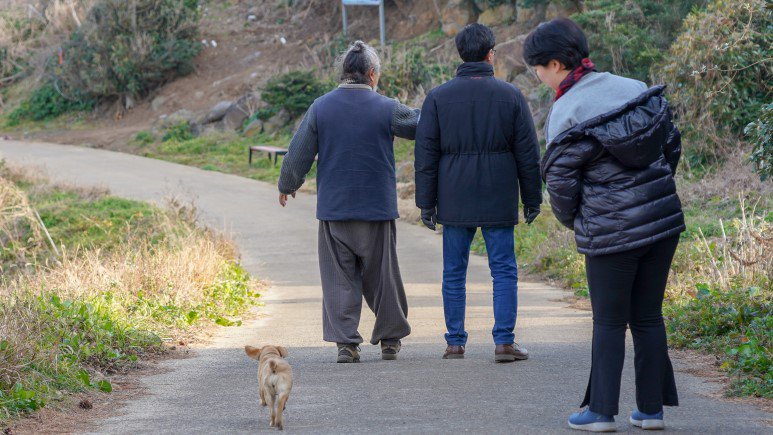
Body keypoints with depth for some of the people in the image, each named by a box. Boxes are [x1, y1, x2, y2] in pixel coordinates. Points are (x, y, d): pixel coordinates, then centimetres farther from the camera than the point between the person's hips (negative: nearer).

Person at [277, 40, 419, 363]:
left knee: (340, 277, 5)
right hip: (377, 209, -1)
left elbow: (298, 154, 2)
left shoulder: (320, 107, -2)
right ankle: (390, 339, 20)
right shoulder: (386, 109, -7)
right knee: (381, 275, 11)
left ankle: (345, 342, -2)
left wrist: (287, 185, 18)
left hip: (333, 208, 1)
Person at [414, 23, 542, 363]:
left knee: (454, 274, 9)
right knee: (504, 271, 4)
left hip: (454, 201, 1)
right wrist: (532, 198, 10)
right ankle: (504, 342, -1)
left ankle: (455, 343, 11)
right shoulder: (510, 96, -1)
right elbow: (528, 154, 2)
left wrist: (426, 203, 5)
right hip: (499, 201, -1)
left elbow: (425, 155, 0)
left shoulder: (438, 97, 0)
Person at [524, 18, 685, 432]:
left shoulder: (567, 115, -14)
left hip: (610, 234, -5)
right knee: (648, 317, 13)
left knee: (609, 322, 6)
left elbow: (560, 180, -9)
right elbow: (672, 146, 12)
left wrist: (572, 220, 11)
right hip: (664, 221, 5)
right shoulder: (635, 89, 4)